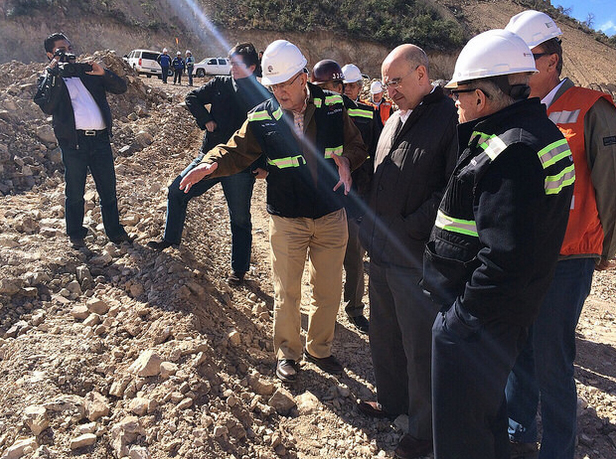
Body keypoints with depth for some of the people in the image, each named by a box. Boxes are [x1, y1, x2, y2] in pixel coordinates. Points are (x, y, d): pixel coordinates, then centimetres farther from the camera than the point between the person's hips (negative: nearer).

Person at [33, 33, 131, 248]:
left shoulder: (87, 70, 16)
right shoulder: (48, 79, 6)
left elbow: (121, 87, 10)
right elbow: (47, 107, -13)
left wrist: (103, 73, -6)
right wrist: (53, 76, -13)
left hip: (100, 138, 3)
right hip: (73, 141, -3)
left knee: (108, 190, 8)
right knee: (75, 192, 6)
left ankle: (114, 231, 21)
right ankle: (76, 234, 22)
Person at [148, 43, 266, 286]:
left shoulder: (261, 95, -6)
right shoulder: (219, 84, 5)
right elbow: (192, 98, 13)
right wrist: (206, 120, -1)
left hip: (240, 166, -4)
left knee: (240, 219, 4)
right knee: (177, 191, 7)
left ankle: (239, 270, 19)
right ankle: (171, 238, 30)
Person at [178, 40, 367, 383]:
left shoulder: (333, 106, -4)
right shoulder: (262, 118, -6)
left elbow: (358, 146, 3)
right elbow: (237, 151, -4)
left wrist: (346, 159, -19)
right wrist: (212, 163, -25)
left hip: (332, 216, 2)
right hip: (287, 220, -1)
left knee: (329, 290, 14)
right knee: (287, 292, 8)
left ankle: (320, 349, 36)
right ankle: (287, 353, 31)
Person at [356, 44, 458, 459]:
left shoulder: (449, 118, -12)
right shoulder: (395, 119, 14)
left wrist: (414, 226, -18)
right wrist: (372, 228, 10)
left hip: (416, 258, -8)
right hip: (382, 252, 8)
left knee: (420, 347, 6)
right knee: (383, 335, 21)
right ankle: (392, 400, 42)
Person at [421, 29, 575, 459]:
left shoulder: (510, 153, -26)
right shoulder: (540, 131, 8)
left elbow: (507, 255, -32)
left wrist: (463, 310, -21)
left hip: (474, 321, -10)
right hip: (508, 311, 10)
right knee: (486, 403, 30)